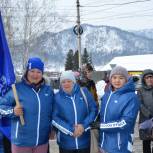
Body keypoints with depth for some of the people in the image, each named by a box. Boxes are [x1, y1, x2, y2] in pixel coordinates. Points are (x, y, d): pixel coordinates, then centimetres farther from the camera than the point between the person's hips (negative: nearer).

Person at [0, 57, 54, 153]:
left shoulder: (48, 90, 7)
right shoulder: (17, 88, -8)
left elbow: (53, 111, 20)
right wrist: (12, 111, -21)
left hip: (42, 141, 4)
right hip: (21, 142, -4)